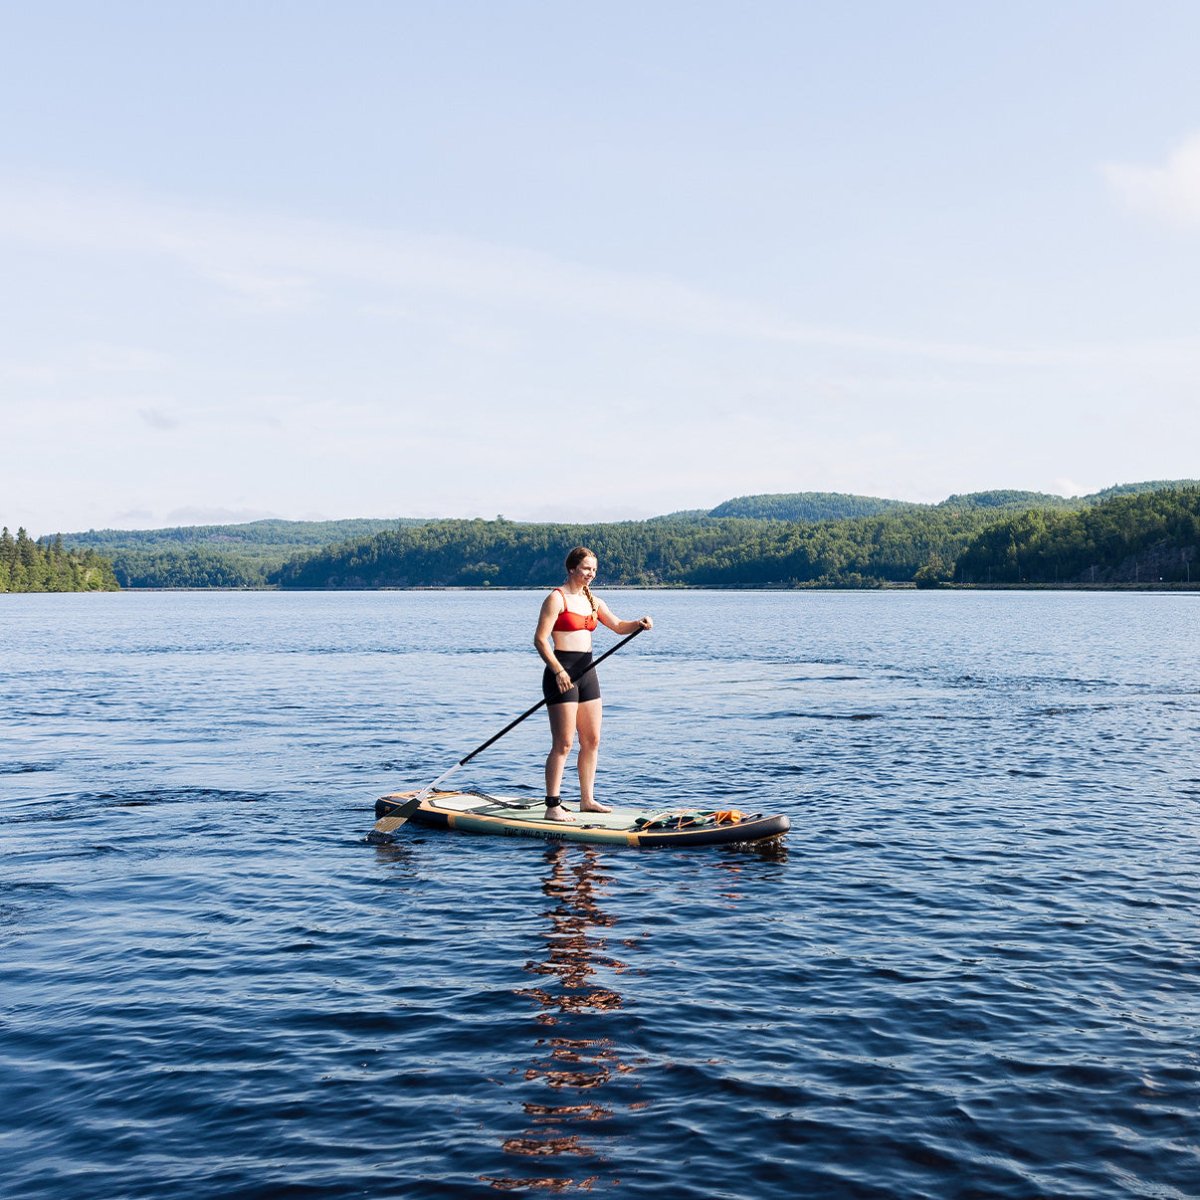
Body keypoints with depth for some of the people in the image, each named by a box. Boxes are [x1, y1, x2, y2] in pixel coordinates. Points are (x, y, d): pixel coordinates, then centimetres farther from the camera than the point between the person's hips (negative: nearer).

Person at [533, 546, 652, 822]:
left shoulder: (592, 601, 15)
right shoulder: (557, 598, -9)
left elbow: (618, 626, 16)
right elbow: (540, 639, -14)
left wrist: (639, 623, -4)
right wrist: (558, 671, -22)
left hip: (586, 673, 8)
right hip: (562, 673, -8)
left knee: (592, 741, 11)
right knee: (563, 744, -8)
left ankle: (587, 800, 22)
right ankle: (553, 807, -4)